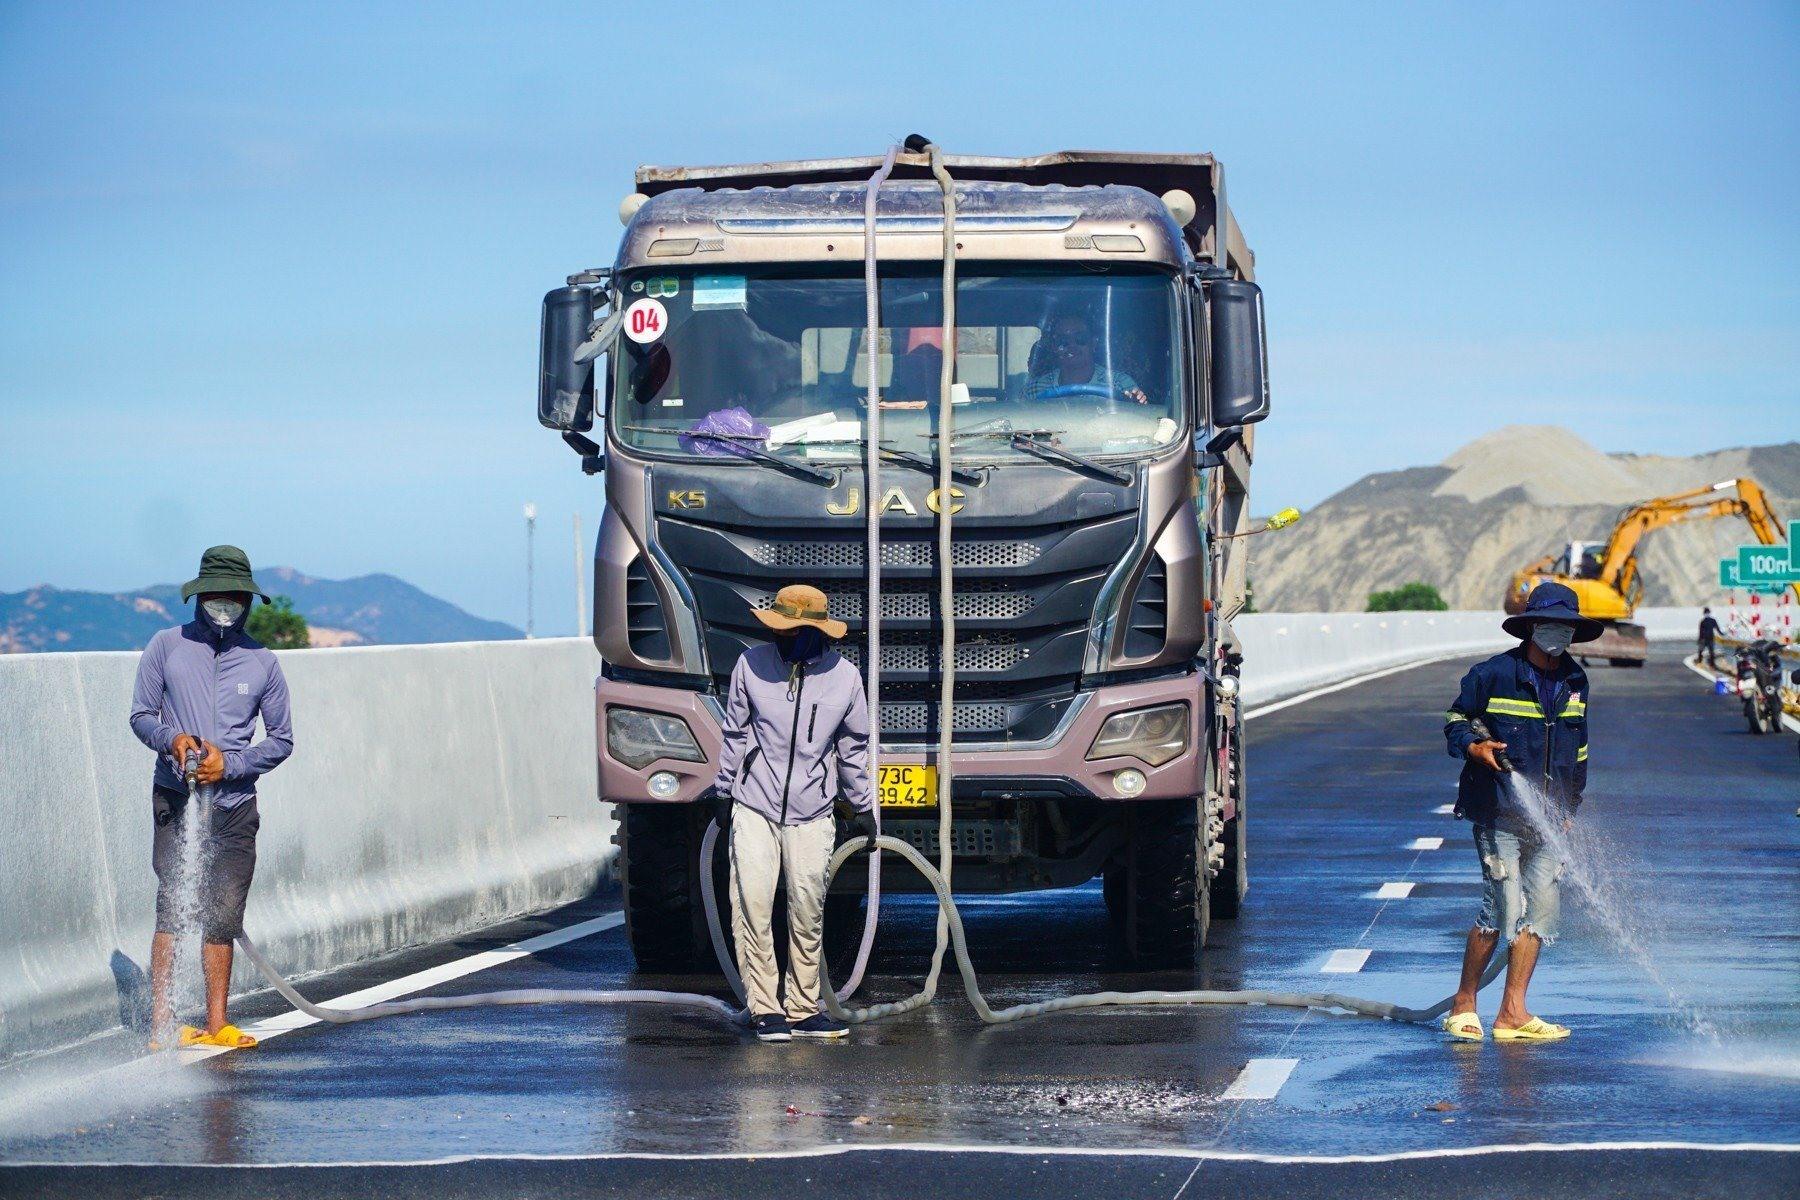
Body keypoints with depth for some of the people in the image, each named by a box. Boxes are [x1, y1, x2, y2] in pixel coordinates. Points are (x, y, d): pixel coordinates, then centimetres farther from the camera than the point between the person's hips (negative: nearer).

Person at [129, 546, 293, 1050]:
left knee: (223, 915, 1)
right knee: (173, 905, -11)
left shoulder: (262, 663, 7)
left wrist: (229, 764, -6)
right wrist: (170, 737, -16)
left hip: (235, 803, 2)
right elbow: (141, 715, 6)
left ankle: (216, 1024, 5)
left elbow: (281, 741, 10)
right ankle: (160, 1022, -10)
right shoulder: (166, 647, 3)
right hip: (175, 799, -2)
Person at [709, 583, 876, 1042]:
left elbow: (853, 747, 12)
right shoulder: (751, 665, -2)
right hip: (754, 810, -1)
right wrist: (723, 791, 13)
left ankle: (802, 1007, 13)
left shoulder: (844, 677, 1)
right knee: (752, 908, -7)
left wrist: (862, 806, 16)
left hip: (811, 815, 1)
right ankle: (764, 1008, 0)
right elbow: (735, 733, 9)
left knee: (808, 914, 2)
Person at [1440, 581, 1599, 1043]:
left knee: (1542, 905, -1)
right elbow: (1456, 719, 4)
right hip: (1498, 813, -6)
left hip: (1548, 817, 6)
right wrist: (1474, 747, -17)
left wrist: (1570, 806, 20)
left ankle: (1513, 1013, 3)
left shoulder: (1575, 681, 12)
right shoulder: (1493, 674, -6)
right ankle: (1463, 1006, 3)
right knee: (1503, 906, -12)